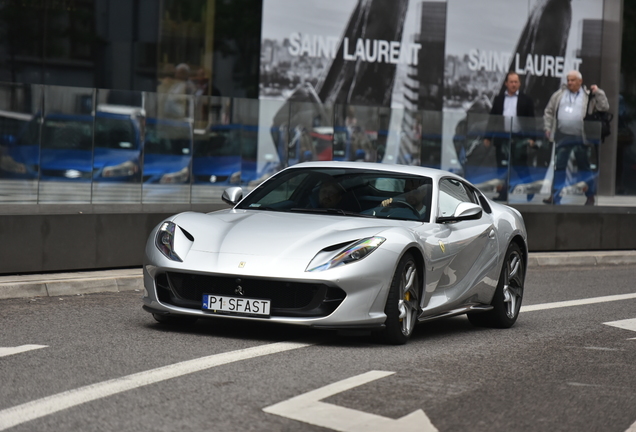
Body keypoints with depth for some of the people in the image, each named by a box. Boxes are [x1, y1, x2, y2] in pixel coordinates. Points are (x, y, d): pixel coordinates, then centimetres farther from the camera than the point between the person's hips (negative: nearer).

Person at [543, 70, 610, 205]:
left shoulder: (588, 96, 5)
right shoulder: (559, 95, 12)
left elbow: (604, 107, 0)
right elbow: (549, 112, 17)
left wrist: (598, 92, -8)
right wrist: (548, 128, 9)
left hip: (580, 138, -3)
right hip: (562, 137, 3)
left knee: (584, 167, 2)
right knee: (559, 166, 5)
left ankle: (590, 196, 10)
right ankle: (555, 196, 11)